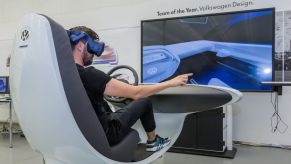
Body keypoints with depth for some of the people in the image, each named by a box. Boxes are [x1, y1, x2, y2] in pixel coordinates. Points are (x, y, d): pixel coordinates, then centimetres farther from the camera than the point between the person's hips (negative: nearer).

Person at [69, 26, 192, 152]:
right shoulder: (88, 74, -28)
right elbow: (135, 93, -23)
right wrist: (170, 83, -13)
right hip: (104, 134, -8)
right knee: (144, 102, 7)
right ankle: (153, 142, 26)